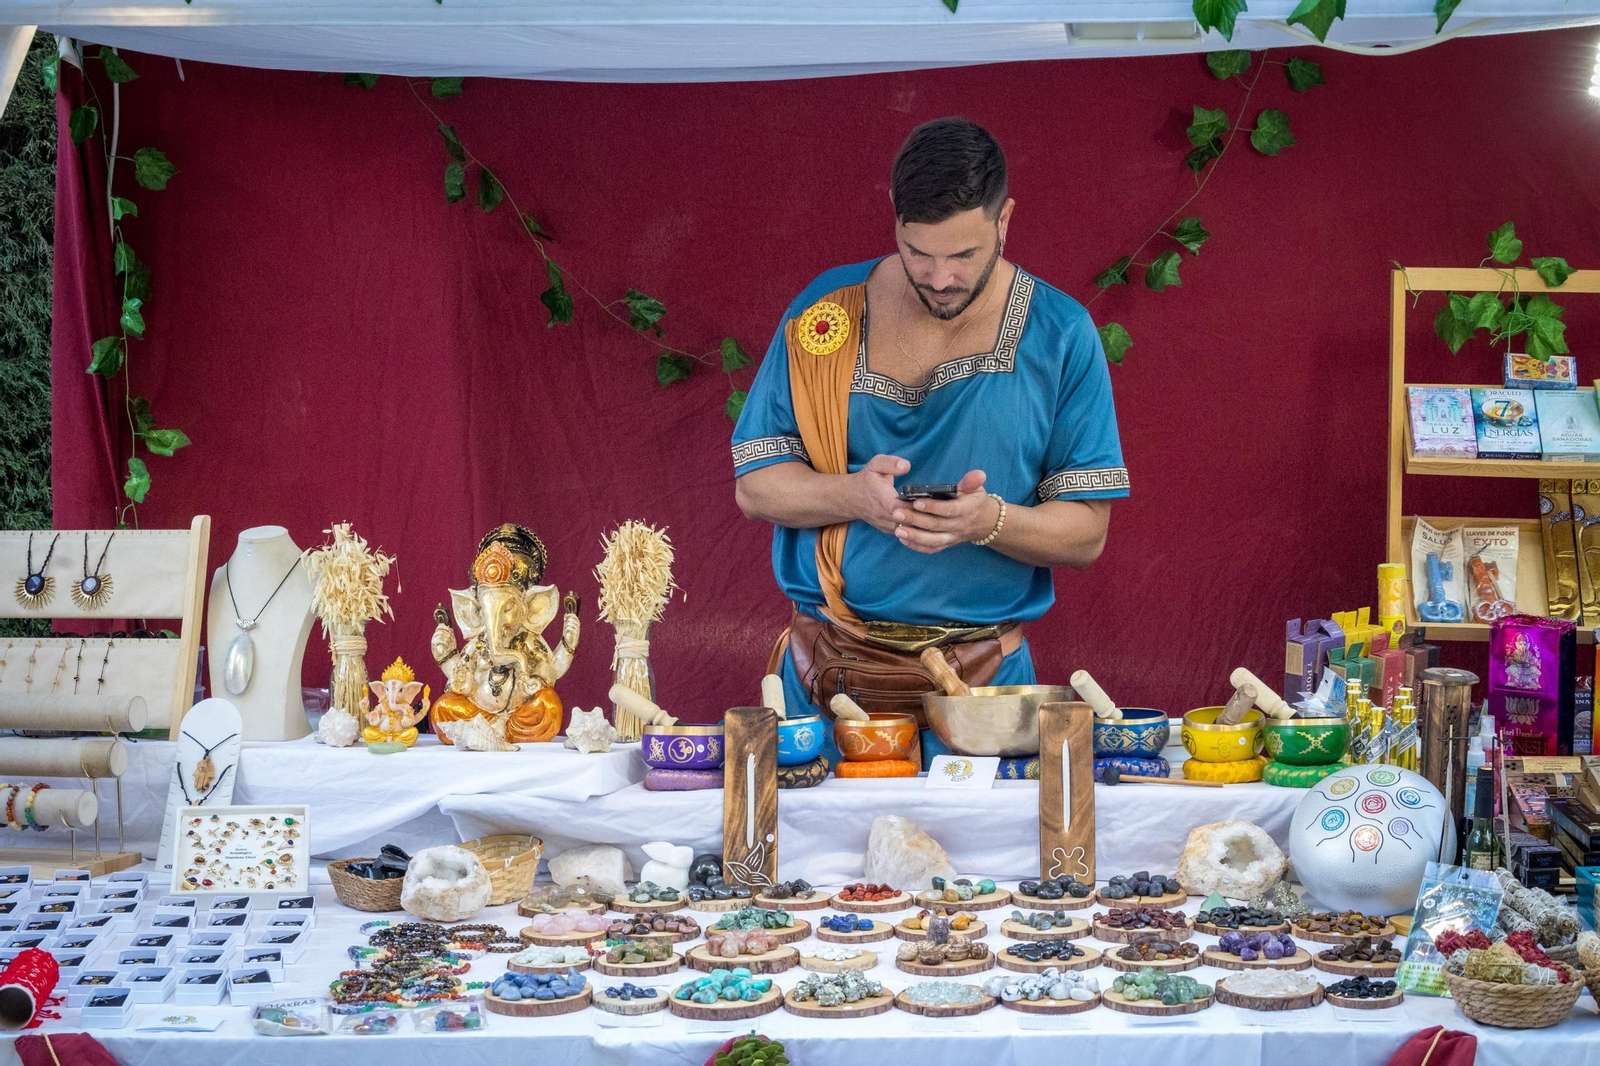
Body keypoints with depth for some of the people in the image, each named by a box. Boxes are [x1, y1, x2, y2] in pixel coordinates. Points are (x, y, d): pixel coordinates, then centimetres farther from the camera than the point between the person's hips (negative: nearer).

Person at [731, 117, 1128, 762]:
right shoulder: (825, 310, 0)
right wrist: (853, 496, -18)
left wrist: (989, 520, -22)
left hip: (982, 678, -1)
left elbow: (1086, 535, -2)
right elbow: (754, 486, 1)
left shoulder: (1061, 336, -3)